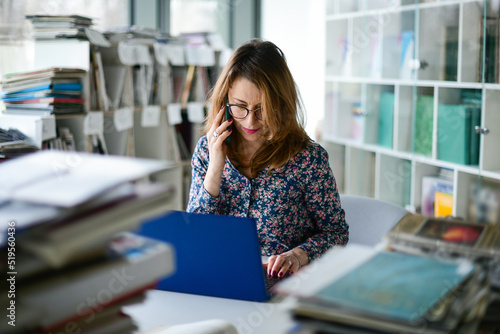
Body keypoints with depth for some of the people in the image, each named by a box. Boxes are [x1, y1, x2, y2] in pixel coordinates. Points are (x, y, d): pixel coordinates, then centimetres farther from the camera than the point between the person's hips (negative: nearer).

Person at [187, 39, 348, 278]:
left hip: (284, 282, 0)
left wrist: (297, 256, -19)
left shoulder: (308, 158, -7)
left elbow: (336, 232, 1)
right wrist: (215, 168, -11)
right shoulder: (206, 150, 3)